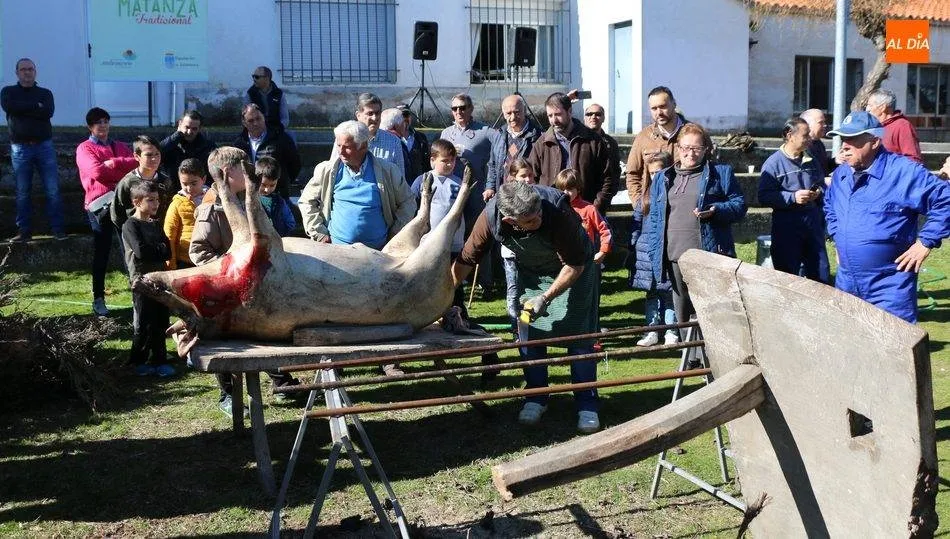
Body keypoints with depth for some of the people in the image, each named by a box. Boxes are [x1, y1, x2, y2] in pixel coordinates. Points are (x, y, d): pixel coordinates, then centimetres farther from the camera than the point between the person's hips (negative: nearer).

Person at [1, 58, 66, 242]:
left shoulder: (45, 93, 10)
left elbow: (48, 112, -10)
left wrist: (22, 109, -10)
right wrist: (35, 106, -9)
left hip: (44, 146, 0)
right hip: (20, 148, 0)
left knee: (53, 190, -3)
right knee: (22, 192, 4)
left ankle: (58, 229, 2)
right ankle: (24, 231, 10)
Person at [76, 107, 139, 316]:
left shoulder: (120, 146, 20)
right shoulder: (85, 148, 4)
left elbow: (137, 162, 2)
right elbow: (97, 172, -14)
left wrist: (114, 163, -11)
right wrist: (125, 172, -5)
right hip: (100, 204, -3)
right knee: (101, 253, 1)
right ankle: (98, 298, 9)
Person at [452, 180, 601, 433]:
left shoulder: (558, 211, -39)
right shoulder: (491, 216, -30)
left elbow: (574, 266, -27)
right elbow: (465, 260, -17)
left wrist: (546, 299, -29)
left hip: (571, 270, -3)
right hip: (530, 271, 3)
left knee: (579, 335, -4)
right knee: (528, 332, 0)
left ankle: (587, 406, 8)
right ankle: (536, 398, 18)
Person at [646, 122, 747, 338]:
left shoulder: (721, 173, 6)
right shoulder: (662, 179, 14)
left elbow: (739, 204, 2)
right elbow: (654, 218, 12)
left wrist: (715, 210, -17)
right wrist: (655, 253, 3)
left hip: (710, 255, -4)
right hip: (675, 258, 4)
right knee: (683, 313, 11)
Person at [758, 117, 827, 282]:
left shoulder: (812, 161, 10)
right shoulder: (774, 163, -8)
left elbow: (822, 185, 24)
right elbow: (764, 196, -14)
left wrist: (819, 192, 0)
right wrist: (793, 197, -22)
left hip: (813, 224, 5)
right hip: (787, 227, -5)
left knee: (818, 275, 13)